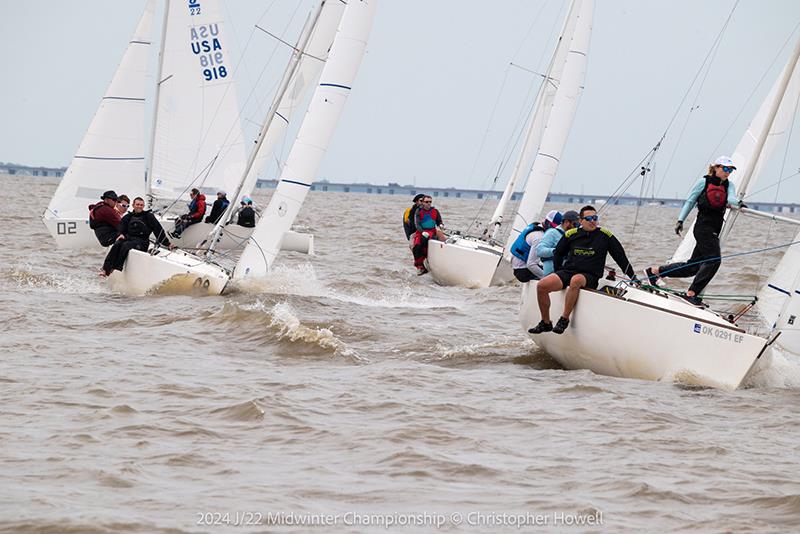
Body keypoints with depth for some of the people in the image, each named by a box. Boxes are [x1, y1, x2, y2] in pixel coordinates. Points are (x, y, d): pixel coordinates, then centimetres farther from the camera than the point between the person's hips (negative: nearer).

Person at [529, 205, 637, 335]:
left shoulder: (605, 235, 2)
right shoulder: (571, 234, 8)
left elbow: (621, 257, 10)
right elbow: (558, 252, 25)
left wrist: (633, 277, 11)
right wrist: (558, 273, 17)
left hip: (590, 276, -3)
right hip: (567, 271, 3)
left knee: (576, 280, -40)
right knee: (542, 285, -21)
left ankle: (564, 319, -28)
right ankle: (545, 323, -3)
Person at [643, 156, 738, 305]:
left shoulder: (729, 185, 11)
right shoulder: (703, 182, -2)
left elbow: (730, 198, -10)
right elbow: (690, 201, 5)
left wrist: (737, 202, -33)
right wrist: (680, 221, -2)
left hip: (715, 230, 6)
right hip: (703, 226, -6)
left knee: (694, 266, 6)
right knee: (713, 260, -18)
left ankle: (655, 270, 20)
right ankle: (691, 293, -11)